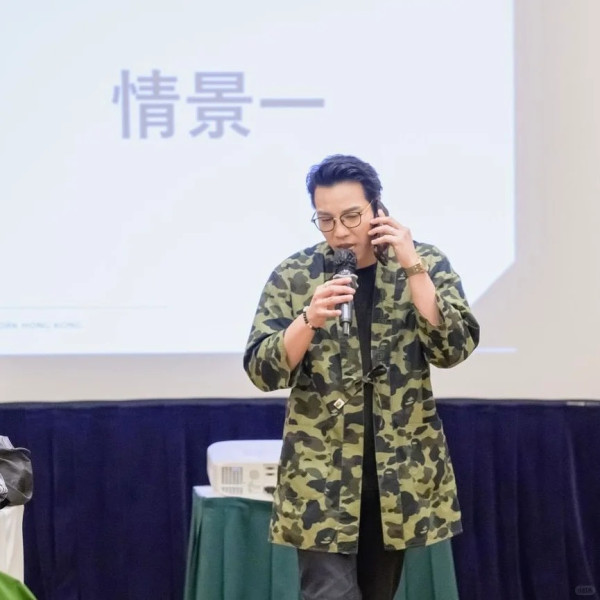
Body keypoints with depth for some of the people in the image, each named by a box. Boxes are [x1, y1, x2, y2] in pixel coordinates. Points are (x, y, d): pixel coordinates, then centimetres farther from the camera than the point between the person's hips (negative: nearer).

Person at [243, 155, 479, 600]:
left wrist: (412, 268, -18)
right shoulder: (293, 276, -3)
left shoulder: (426, 264, 0)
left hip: (402, 470, 2)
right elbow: (262, 371, -8)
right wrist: (309, 320, -25)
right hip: (321, 475, -2)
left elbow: (454, 348, -12)